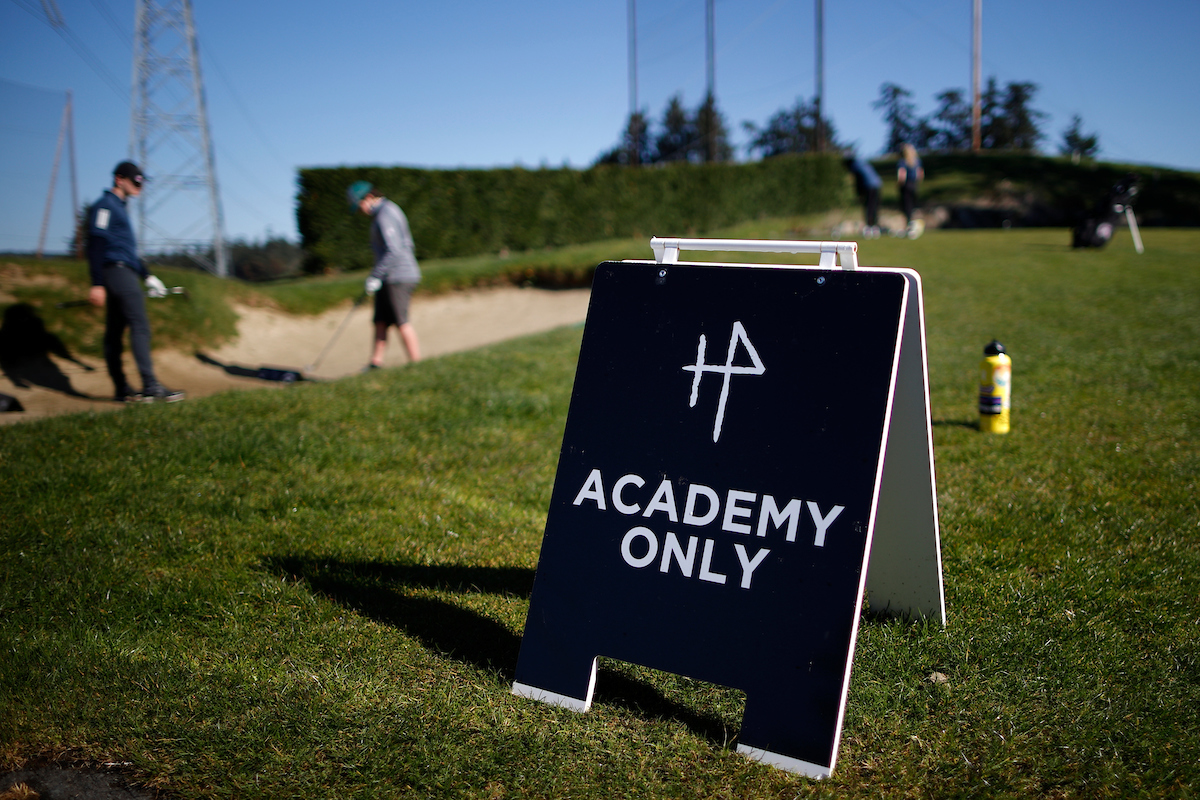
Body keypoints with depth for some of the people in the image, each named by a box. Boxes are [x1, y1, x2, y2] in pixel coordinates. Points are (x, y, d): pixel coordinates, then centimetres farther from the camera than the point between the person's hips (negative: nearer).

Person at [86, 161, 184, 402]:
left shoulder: (119, 207, 25)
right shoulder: (104, 205, -5)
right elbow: (96, 244, -13)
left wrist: (147, 276, 27)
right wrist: (97, 284, -20)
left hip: (124, 273, 10)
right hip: (117, 271, -10)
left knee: (114, 332, 7)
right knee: (140, 326, -17)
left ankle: (122, 390, 8)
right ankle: (150, 385, -24)